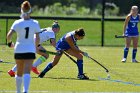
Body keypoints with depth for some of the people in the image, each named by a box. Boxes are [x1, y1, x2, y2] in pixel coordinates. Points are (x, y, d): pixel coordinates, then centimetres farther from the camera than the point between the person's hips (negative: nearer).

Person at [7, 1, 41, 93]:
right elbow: (37, 38, 0)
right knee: (27, 72, -10)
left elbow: (9, 35, -15)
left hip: (18, 50, 1)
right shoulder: (35, 23, -3)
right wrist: (36, 47, 18)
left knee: (19, 72, 18)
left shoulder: (17, 23, -6)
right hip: (30, 50, -1)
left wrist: (9, 42, 5)